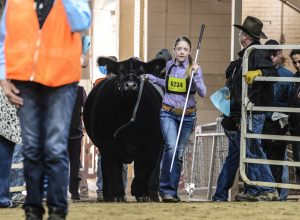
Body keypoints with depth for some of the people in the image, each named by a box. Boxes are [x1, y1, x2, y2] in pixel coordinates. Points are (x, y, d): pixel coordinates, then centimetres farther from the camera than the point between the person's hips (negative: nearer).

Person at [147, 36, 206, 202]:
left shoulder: (194, 69, -2)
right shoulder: (169, 65, 5)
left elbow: (202, 93, -11)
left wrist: (195, 75, -22)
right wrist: (153, 79, 14)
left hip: (187, 115, 0)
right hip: (168, 113, 0)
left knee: (179, 153, 5)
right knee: (171, 147, -19)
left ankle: (171, 191, 14)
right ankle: (166, 189, -17)